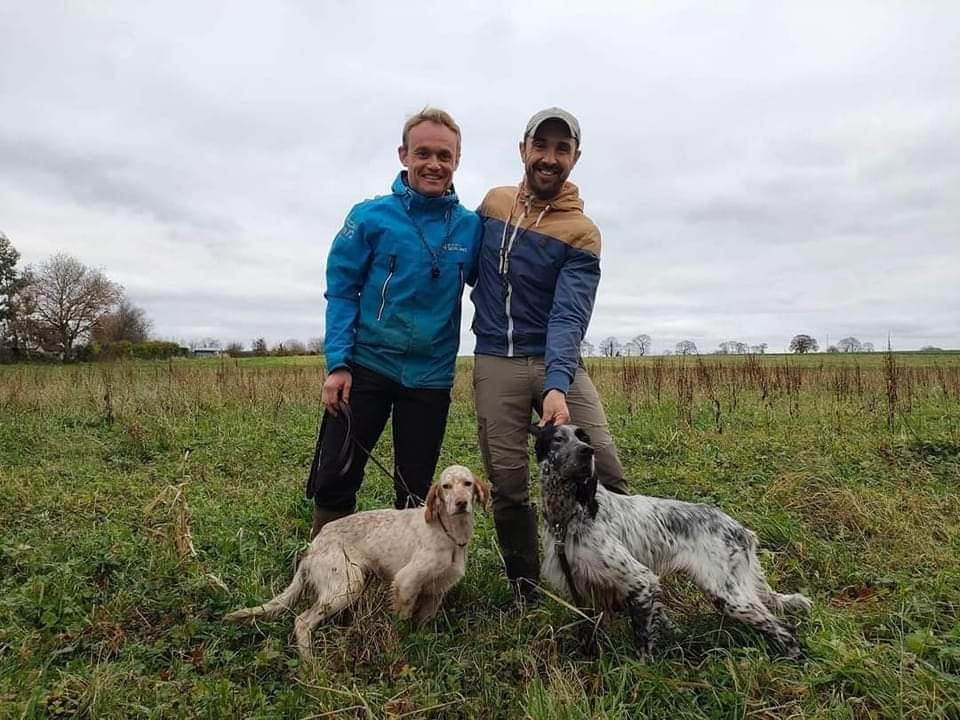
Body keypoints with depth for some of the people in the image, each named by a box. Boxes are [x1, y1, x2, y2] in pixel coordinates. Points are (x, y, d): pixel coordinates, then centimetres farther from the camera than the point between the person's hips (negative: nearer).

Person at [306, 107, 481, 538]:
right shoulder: (370, 217, -3)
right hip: (365, 366, -2)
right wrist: (337, 364, -11)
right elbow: (341, 292, -2)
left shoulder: (471, 227, 3)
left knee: (415, 492, 11)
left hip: (431, 377, 2)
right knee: (334, 479, 2)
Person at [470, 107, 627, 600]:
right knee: (508, 484, 4)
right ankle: (527, 593, 21)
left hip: (557, 361, -2)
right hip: (495, 363, 2)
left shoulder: (580, 234, -5)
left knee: (604, 471, -12)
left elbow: (569, 316, -18)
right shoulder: (492, 204, 7)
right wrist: (491, 304, 11)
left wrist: (557, 386, -31)